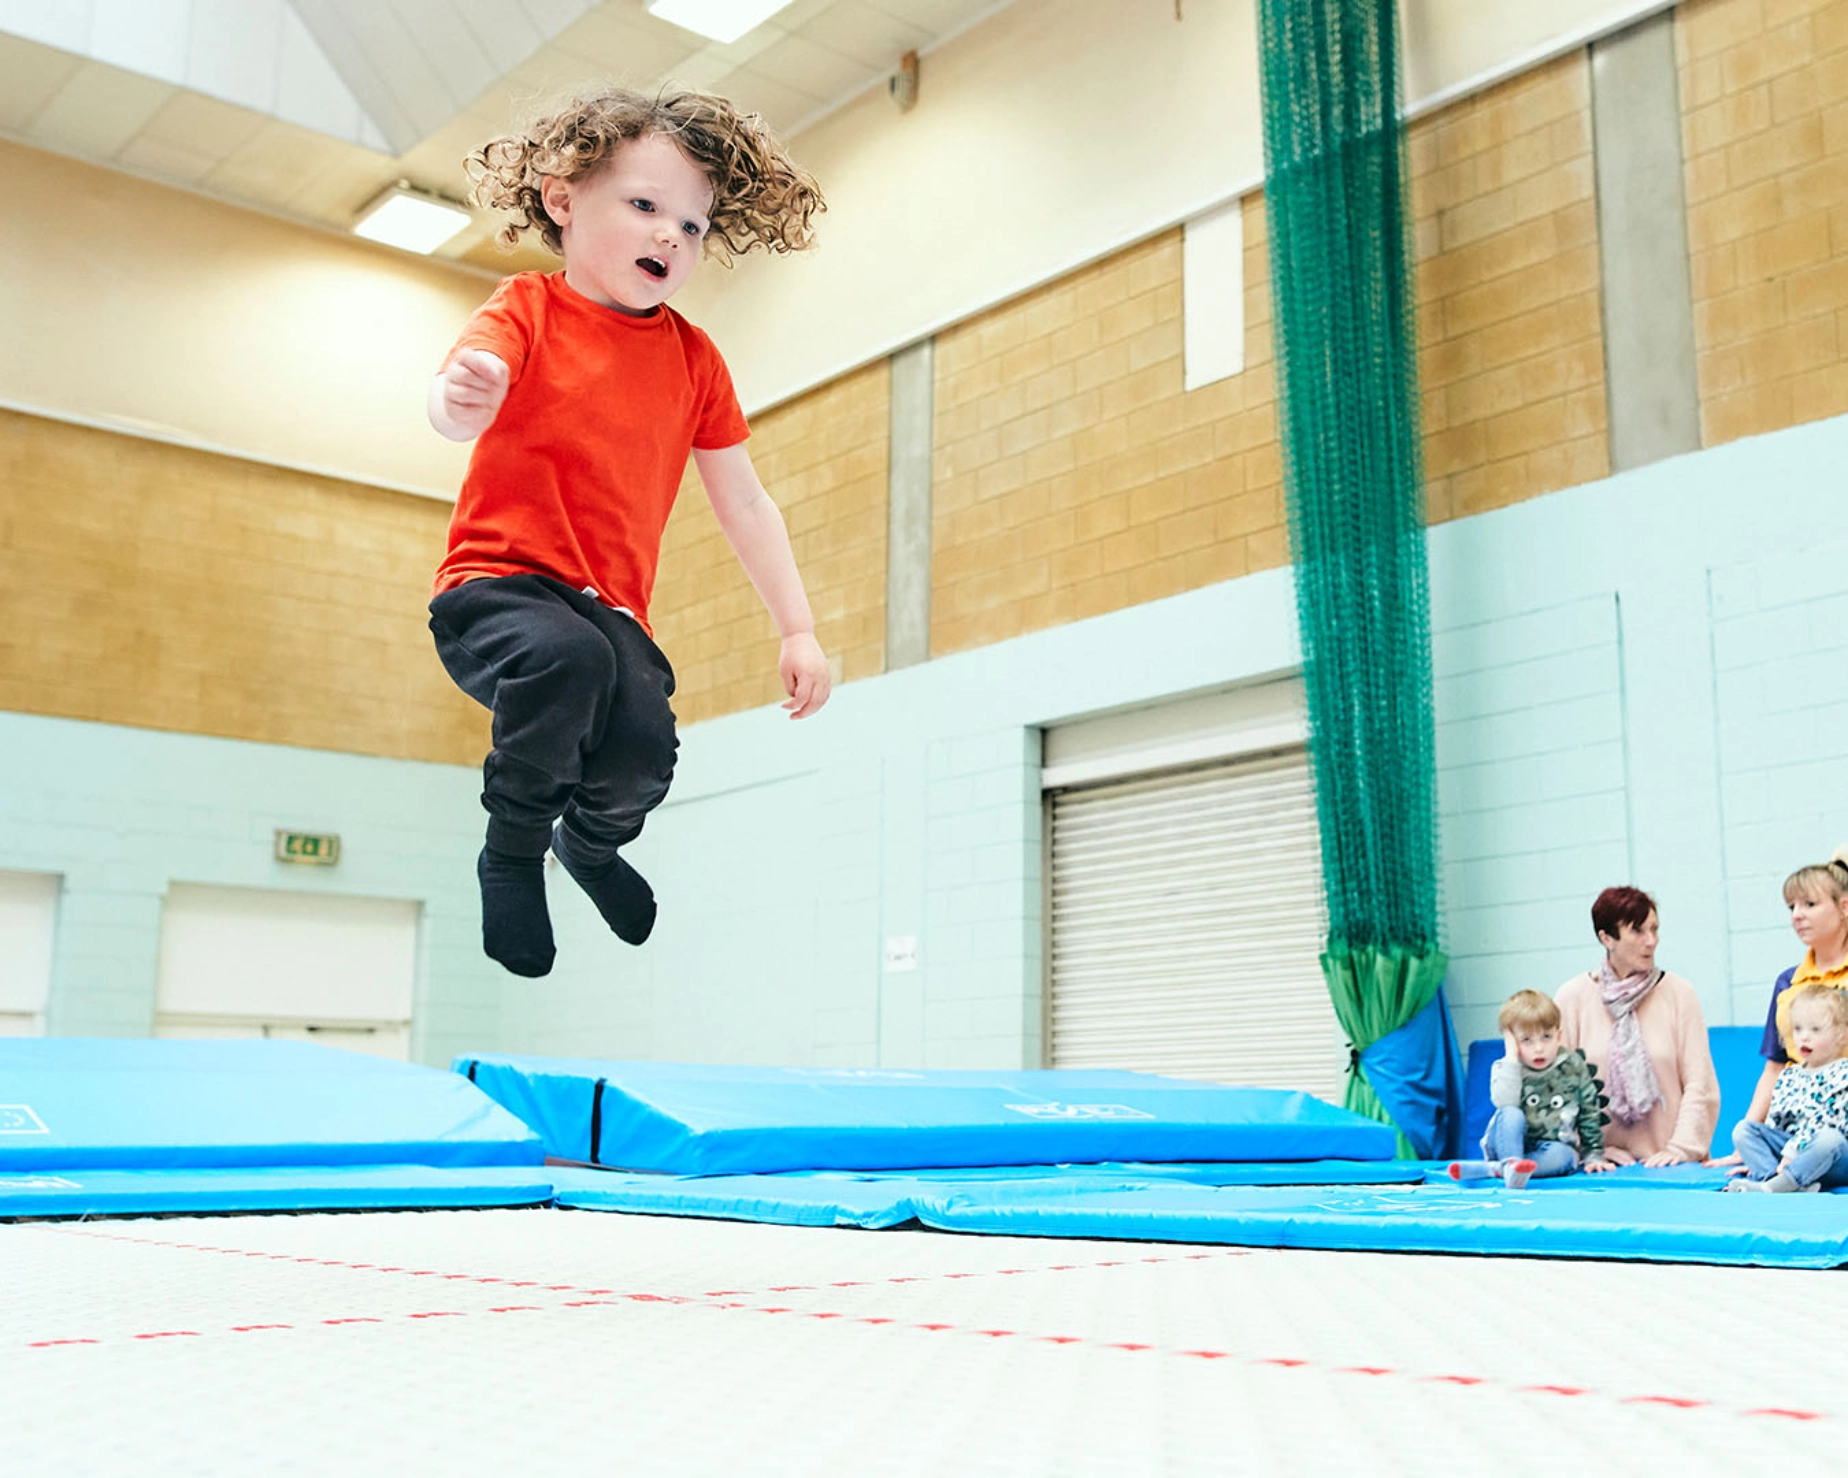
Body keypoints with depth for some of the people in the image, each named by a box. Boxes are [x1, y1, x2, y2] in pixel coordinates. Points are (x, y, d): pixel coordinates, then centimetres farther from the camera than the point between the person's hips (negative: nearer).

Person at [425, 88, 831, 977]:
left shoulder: (694, 359, 10)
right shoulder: (528, 310, -2)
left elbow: (744, 505, 15)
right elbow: (453, 409, -21)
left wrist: (797, 629, 9)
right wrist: (465, 398, -48)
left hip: (607, 608, 4)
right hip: (497, 585, -3)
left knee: (646, 743, -26)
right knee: (567, 656, -38)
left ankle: (590, 841, 15)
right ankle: (511, 853, -9)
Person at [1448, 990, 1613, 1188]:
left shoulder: (1573, 1067, 2)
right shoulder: (1506, 1069, -3)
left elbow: (1589, 1114, 9)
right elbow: (1505, 1103, -23)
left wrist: (1594, 1156, 5)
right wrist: (1512, 1058, -21)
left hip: (1554, 1146, 1)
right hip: (1509, 1145, -1)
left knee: (1561, 1155, -35)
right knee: (1511, 1114, -31)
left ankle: (1493, 1169, -39)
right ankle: (1510, 1165, -49)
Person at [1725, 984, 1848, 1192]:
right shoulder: (1788, 1076, 16)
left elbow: (1824, 1121, -15)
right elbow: (1773, 1122, 16)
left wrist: (1792, 1152, -21)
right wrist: (1756, 1156, 3)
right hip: (1786, 1150, 6)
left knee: (1829, 1139, -38)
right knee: (1743, 1128, -10)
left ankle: (1768, 1187, -48)